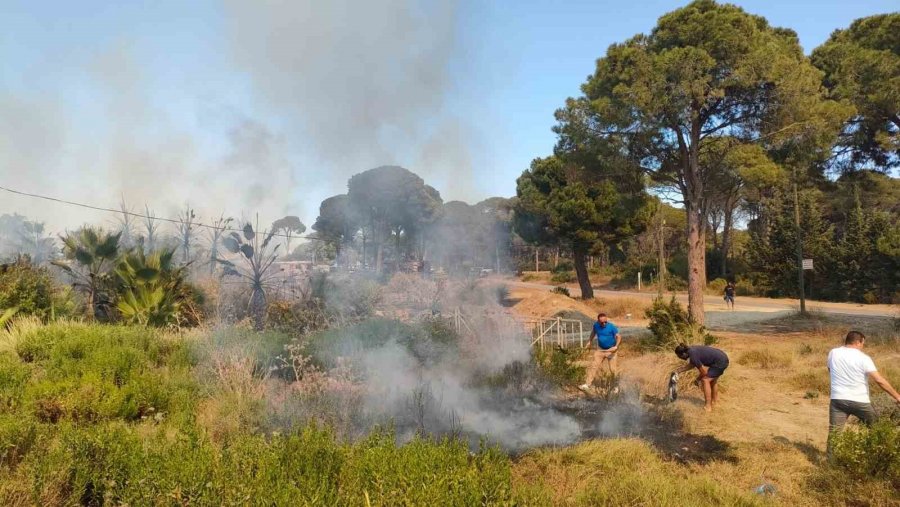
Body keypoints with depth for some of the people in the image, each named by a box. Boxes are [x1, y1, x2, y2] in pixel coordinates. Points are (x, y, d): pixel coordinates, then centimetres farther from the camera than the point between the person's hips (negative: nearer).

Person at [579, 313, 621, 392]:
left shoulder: (612, 327, -19)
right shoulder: (596, 325, -7)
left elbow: (618, 336, -19)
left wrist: (616, 346, -34)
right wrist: (590, 341, 17)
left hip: (610, 350, -3)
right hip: (600, 349, 3)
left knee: (613, 370, 3)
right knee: (593, 366, -5)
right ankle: (587, 384, -5)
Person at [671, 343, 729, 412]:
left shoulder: (693, 356, -21)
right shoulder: (691, 349, 5)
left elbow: (704, 372, -13)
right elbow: (691, 365, 22)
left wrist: (698, 379, 5)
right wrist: (678, 370, 19)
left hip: (720, 362, -10)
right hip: (723, 358, 10)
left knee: (705, 380, -8)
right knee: (712, 380, 25)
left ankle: (708, 407, -7)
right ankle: (715, 402, 38)